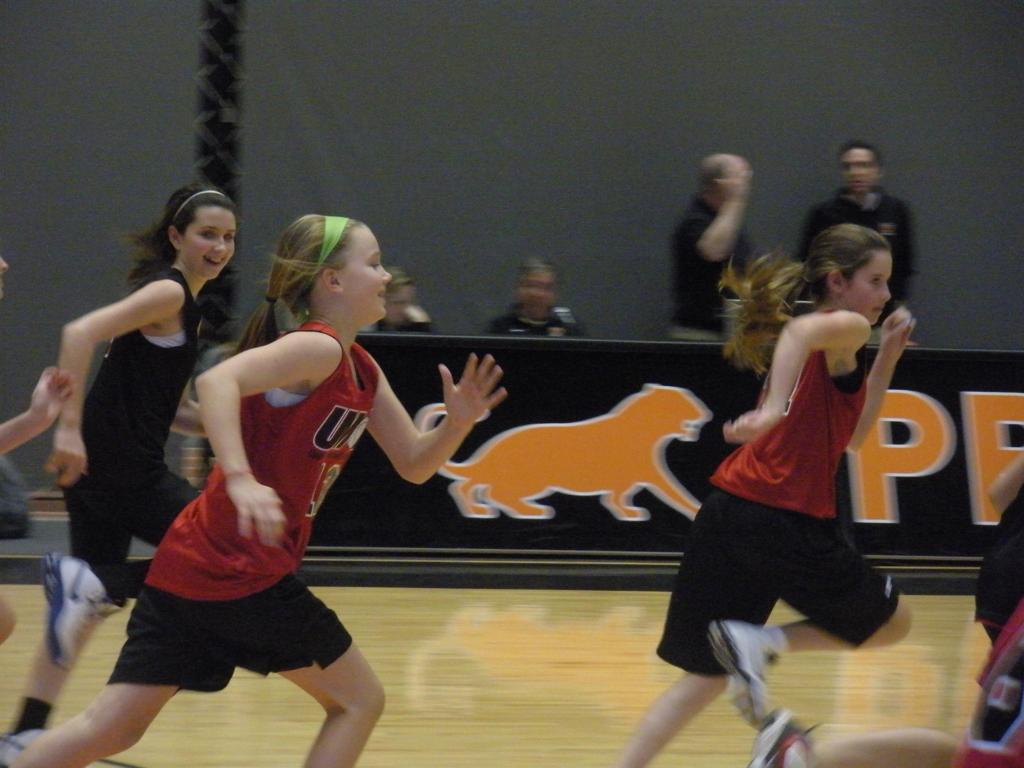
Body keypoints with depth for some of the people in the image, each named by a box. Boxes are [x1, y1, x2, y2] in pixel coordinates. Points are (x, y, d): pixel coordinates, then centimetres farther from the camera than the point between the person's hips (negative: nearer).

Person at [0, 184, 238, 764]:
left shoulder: (185, 304, 20)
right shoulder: (168, 291, -8)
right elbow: (80, 333, -22)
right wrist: (70, 427, -26)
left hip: (102, 470, 9)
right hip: (121, 468, -9)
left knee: (87, 605, 12)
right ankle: (90, 583, -12)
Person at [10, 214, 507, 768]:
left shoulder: (362, 373, 16)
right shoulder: (318, 348, -12)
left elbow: (414, 465, 21)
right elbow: (216, 381, -28)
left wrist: (456, 424, 1)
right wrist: (241, 480, -39)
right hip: (243, 572, -8)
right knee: (359, 701, 6)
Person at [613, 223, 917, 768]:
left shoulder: (823, 344, 23)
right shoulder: (848, 329, -5)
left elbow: (851, 435, 31)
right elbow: (800, 332, -30)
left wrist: (887, 358, 26)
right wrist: (774, 408, -43)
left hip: (729, 517, 8)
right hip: (785, 520, -8)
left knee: (706, 676, 13)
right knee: (890, 622, 13)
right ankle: (759, 642, -7)